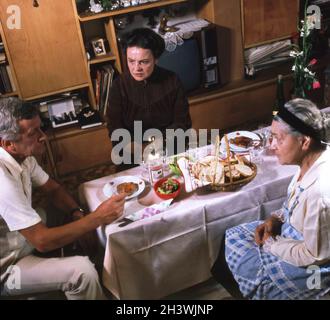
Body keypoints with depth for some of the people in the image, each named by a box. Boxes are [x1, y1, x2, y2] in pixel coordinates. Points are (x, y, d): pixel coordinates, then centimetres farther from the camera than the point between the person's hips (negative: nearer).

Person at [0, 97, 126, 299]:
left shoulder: (22, 155, -7)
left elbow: (53, 189, 7)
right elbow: (42, 241, -32)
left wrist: (77, 213, -12)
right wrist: (97, 218, -30)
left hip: (26, 237, 9)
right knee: (83, 271, -24)